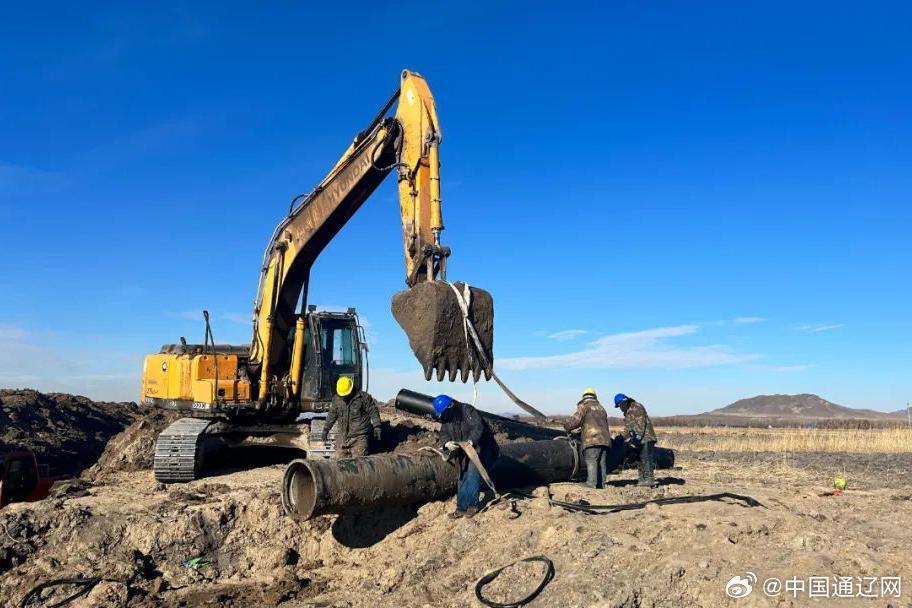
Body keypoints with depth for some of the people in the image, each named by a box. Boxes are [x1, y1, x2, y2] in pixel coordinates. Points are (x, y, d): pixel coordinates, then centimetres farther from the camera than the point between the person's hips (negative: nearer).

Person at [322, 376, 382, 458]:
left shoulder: (364, 397, -8)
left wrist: (377, 427, -10)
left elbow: (373, 412, -4)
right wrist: (326, 429, 19)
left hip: (359, 437, -5)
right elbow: (332, 415, 18)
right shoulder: (336, 399, 6)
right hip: (342, 436, 5)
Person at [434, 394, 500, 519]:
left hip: (480, 448, -7)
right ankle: (461, 508, 16)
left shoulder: (468, 410, -23)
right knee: (463, 479, 9)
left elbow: (478, 427, -32)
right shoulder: (446, 420, 0)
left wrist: (471, 441, -48)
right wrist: (447, 443, -27)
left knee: (473, 473, -16)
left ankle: (472, 505, -5)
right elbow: (443, 434, -4)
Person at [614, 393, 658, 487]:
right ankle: (642, 480, 11)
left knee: (646, 459, -14)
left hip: (645, 438, -10)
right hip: (637, 440, 10)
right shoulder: (627, 412, 23)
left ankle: (650, 480, -16)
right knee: (639, 460, 9)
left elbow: (641, 422, -18)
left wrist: (638, 435, -25)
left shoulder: (636, 407, -7)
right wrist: (622, 437, 19)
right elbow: (628, 428, 27)